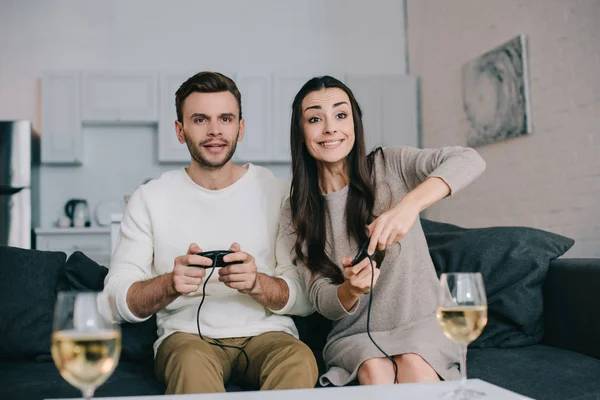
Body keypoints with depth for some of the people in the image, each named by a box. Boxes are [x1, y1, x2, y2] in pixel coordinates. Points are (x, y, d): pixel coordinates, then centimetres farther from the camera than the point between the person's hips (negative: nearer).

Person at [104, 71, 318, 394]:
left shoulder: (278, 193, 3)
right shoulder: (149, 199, 4)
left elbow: (306, 298, -1)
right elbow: (118, 299, -1)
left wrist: (257, 283, -23)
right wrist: (171, 284, -23)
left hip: (266, 333, 2)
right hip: (187, 335, -1)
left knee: (299, 360, -31)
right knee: (193, 361, -36)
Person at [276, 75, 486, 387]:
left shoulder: (390, 165, -4)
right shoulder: (295, 214, 1)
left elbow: (469, 160, -20)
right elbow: (322, 303, -2)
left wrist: (410, 204, -37)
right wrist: (350, 290, -27)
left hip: (421, 324, 0)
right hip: (354, 335, 1)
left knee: (415, 369, -30)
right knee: (376, 373, -30)